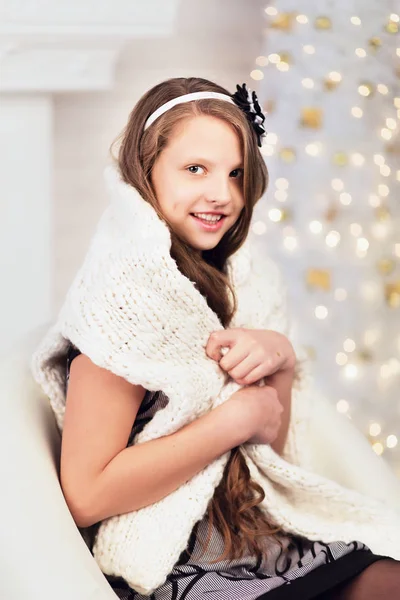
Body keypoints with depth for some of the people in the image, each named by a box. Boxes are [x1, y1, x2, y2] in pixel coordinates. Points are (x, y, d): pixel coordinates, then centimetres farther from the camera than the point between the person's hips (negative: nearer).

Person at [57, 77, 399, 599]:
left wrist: (280, 360, -9)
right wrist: (238, 415, -19)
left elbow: (266, 449, 10)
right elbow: (85, 497, -21)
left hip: (253, 539, 7)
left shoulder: (211, 279, 6)